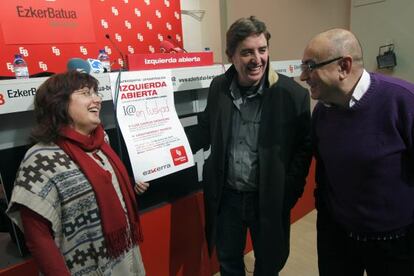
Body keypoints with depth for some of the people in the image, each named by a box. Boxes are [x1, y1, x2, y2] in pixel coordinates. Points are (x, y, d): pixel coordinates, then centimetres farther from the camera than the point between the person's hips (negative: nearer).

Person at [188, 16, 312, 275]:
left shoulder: (292, 93, -15)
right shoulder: (219, 87, -5)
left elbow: (304, 146, -7)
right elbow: (205, 129, 7)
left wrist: (289, 192, -11)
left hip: (269, 199, -2)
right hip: (227, 196, 3)